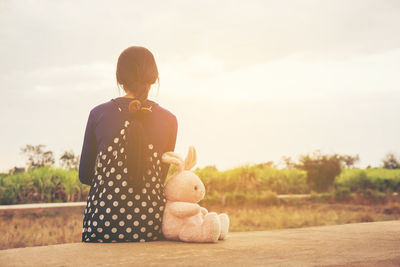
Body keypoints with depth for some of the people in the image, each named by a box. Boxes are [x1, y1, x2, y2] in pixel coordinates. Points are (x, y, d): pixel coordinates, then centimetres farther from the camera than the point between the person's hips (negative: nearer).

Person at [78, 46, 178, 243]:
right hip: (150, 226, 1)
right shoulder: (169, 121, 0)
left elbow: (84, 175, 7)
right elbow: (159, 177, 10)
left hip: (103, 224, -1)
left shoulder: (99, 114, -2)